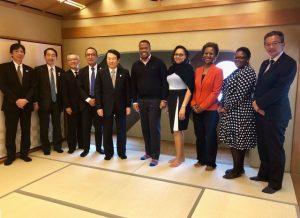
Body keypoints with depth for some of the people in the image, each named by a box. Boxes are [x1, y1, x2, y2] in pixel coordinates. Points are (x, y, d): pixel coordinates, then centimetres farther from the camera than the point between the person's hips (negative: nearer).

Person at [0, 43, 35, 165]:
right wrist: (16, 100, -16)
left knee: (26, 130, 7)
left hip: (26, 104, 3)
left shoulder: (29, 70, 12)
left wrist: (26, 99, -11)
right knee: (10, 131, 2)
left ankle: (24, 153, 19)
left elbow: (33, 87, 5)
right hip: (11, 105, -3)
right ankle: (10, 155, 15)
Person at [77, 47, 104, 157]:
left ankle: (99, 147, 21)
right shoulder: (82, 71, 8)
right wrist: (88, 99, -10)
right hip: (86, 103, 2)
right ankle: (86, 148, 15)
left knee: (99, 127, 7)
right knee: (86, 127, 4)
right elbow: (80, 88, 2)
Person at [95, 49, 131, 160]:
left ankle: (122, 152, 24)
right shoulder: (101, 73, 1)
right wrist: (99, 107, -7)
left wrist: (128, 105, -4)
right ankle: (108, 152, 23)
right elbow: (97, 91, -1)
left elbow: (128, 90, 1)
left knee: (121, 130, 9)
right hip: (106, 106, 0)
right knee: (107, 131, 7)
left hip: (121, 106, 0)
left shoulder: (125, 72, 1)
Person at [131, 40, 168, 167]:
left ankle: (155, 156, 5)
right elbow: (133, 85, 12)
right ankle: (148, 152, 22)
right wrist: (134, 101, 7)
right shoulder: (135, 66, 10)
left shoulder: (158, 63, -2)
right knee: (145, 128, 8)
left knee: (154, 128, -3)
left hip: (155, 100, -4)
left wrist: (163, 99, -11)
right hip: (142, 101, 4)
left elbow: (164, 82, -5)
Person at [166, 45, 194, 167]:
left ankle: (179, 158, 7)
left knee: (177, 129, -5)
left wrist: (183, 106, -22)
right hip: (172, 100, 7)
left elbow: (190, 89, -15)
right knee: (177, 130, 12)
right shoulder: (171, 68, 12)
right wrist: (167, 102, 11)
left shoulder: (188, 68, -9)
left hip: (181, 100, -7)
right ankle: (181, 155, 23)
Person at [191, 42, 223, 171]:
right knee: (199, 136, 12)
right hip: (196, 110, 5)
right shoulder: (197, 71, 11)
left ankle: (211, 162, 17)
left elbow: (216, 92, -11)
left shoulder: (218, 71, -5)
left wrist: (203, 106, -14)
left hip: (210, 110, -5)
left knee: (210, 136, 3)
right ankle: (201, 159, 27)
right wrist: (193, 104, -1)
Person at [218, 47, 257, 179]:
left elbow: (240, 93, -20)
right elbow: (227, 91, 17)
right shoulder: (236, 71, 17)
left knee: (237, 141, -1)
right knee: (234, 141, 13)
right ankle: (238, 167, 25)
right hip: (232, 112, 9)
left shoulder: (248, 72, -12)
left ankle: (238, 170, 12)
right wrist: (221, 105, 3)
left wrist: (226, 108, -14)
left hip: (240, 112, -9)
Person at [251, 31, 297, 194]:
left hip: (275, 114, -7)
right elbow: (259, 86, 12)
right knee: (263, 147, 16)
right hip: (261, 112, 7)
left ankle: (275, 182, 18)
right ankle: (264, 174, 33)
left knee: (275, 149, 3)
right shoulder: (265, 63, 16)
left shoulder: (289, 63, -9)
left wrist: (259, 104, -14)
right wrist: (256, 103, -6)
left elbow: (279, 90, -19)